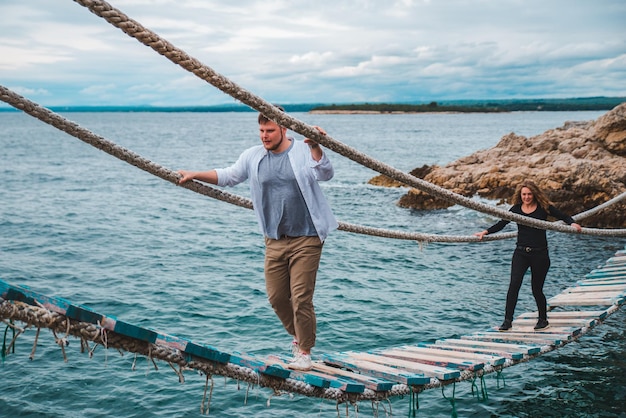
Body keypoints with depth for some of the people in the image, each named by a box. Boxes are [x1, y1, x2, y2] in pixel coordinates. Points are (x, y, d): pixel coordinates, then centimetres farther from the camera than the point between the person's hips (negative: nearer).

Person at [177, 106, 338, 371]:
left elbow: (325, 174, -18)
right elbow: (227, 176, 19)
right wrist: (195, 175, 12)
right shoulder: (253, 157, 8)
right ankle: (299, 335, 35)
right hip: (275, 240, 5)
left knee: (301, 297, -6)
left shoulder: (303, 152, -4)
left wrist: (315, 147, -33)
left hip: (306, 239, -5)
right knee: (276, 297, 8)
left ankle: (304, 352, 11)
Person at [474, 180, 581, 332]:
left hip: (540, 253, -2)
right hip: (520, 252, 2)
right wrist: (486, 232, -2)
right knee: (514, 284, -14)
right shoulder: (516, 209, 5)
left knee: (537, 289, 5)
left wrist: (573, 224, -17)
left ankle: (543, 319, 28)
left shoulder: (543, 207, -1)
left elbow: (564, 217, 3)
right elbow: (502, 223, 8)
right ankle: (508, 320, -10)